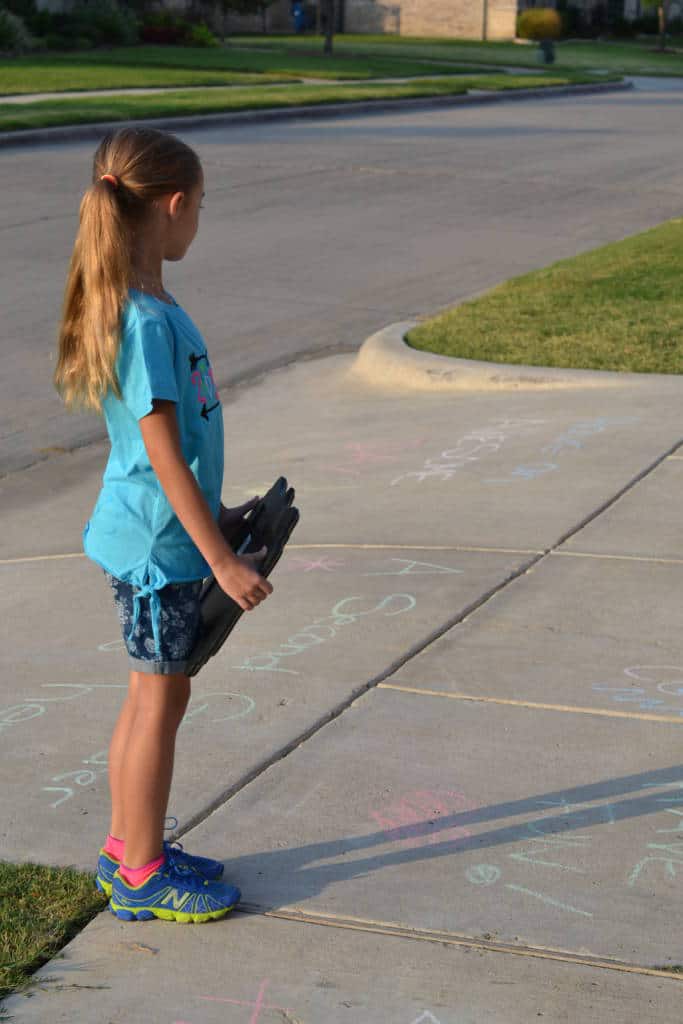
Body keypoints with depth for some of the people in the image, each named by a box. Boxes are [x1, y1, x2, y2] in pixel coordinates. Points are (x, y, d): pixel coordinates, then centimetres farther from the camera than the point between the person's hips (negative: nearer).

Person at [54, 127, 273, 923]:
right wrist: (223, 559, -19)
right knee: (162, 698, 2)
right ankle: (143, 876, 16)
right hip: (158, 540, -9)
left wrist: (215, 515, 22)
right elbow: (165, 457, -22)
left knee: (151, 694, 18)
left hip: (151, 532, 9)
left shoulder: (138, 306, 7)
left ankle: (126, 847, 32)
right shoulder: (146, 320, -23)